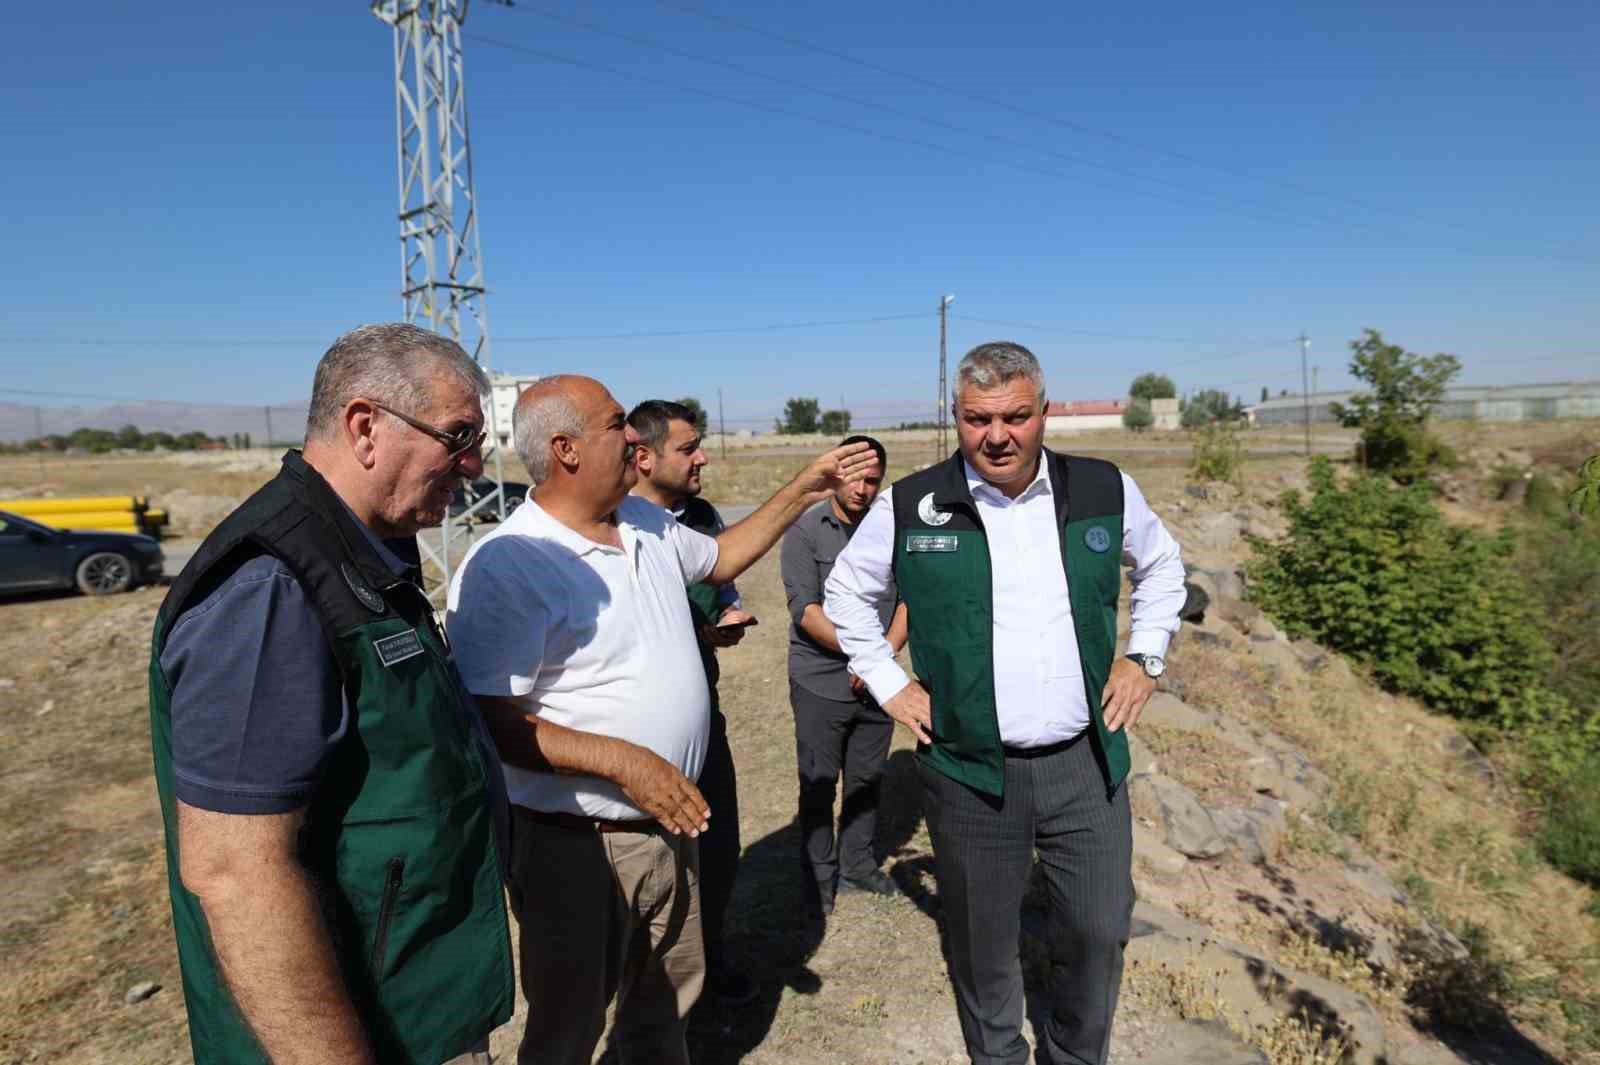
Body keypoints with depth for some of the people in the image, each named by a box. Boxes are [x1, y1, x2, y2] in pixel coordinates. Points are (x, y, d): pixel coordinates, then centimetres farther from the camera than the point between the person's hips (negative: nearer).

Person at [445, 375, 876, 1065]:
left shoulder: (646, 522, 3)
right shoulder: (506, 565, -22)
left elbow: (719, 559, 21)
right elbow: (490, 722, -24)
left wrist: (801, 494, 14)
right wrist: (623, 761, -29)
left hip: (670, 824, 7)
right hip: (577, 849, -7)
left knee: (665, 1003, 27)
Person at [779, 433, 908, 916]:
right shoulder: (805, 530, -7)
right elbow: (805, 609, -14)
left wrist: (886, 653, -13)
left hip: (876, 681, 3)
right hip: (820, 682, -3)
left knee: (867, 780, 15)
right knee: (818, 785, 8)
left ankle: (859, 866, 33)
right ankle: (820, 878, 24)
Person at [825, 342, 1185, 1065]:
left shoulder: (1104, 490, -1)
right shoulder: (911, 506, -7)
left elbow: (1161, 566, 18)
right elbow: (848, 592, 8)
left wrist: (1145, 657, 8)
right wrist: (888, 683, 1)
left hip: (1086, 764, 2)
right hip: (968, 773, -1)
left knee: (1098, 933, 12)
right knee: (983, 945, 13)